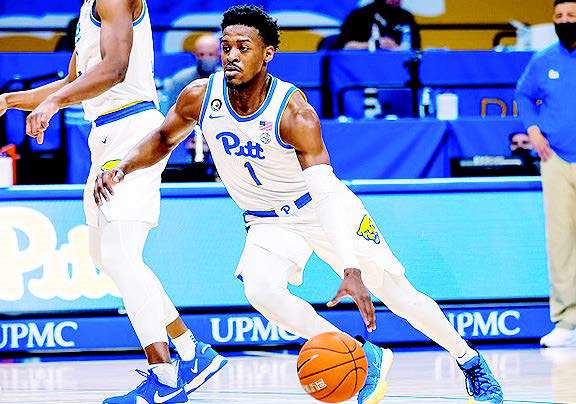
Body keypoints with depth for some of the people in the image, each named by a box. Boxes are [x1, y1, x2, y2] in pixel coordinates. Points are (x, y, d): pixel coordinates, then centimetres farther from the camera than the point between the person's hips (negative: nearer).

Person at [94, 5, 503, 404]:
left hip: (327, 209, -3)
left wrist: (351, 270, -48)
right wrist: (122, 168, -16)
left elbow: (326, 194, -38)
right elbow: (163, 139, 5)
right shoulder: (201, 97, -17)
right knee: (259, 290, -28)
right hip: (270, 223, 3)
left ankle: (470, 360, 26)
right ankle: (366, 358, -14)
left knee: (400, 295, -1)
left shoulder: (294, 112, -30)